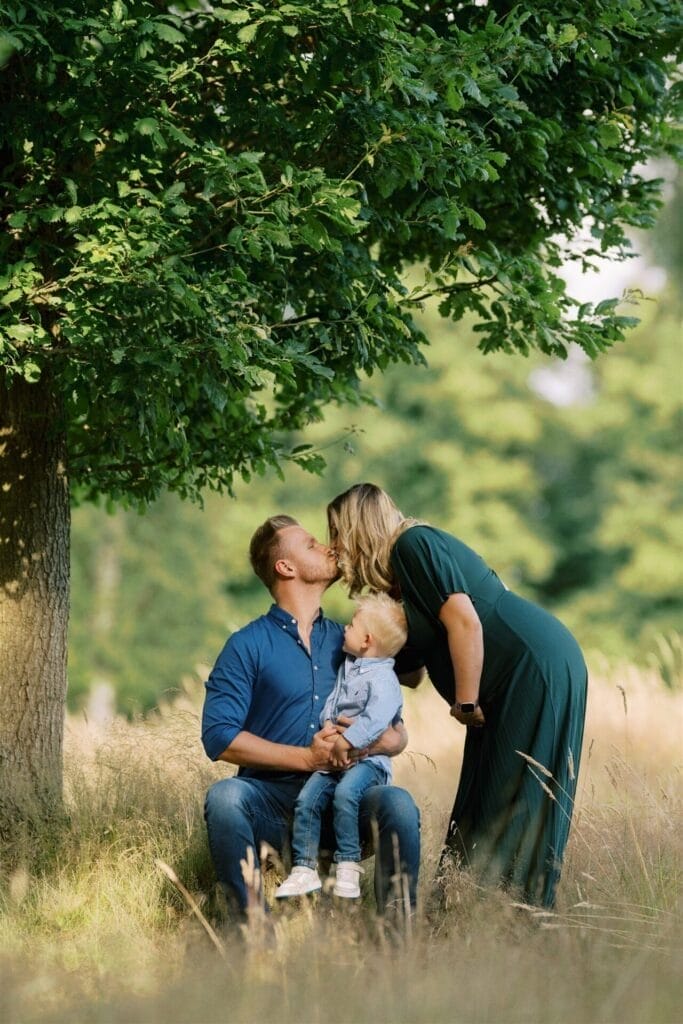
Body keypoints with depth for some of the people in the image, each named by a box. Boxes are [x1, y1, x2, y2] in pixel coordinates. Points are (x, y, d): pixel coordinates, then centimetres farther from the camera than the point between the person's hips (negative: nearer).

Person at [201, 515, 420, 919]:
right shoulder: (249, 646, 6)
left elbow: (398, 735, 15)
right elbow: (219, 737, -5)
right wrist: (307, 758, -11)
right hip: (272, 799, -2)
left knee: (398, 804, -29)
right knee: (225, 796, -33)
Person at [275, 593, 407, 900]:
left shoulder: (382, 678, -12)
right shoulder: (347, 668, 16)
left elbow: (376, 718, -25)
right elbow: (331, 703, 19)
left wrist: (345, 742, -27)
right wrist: (328, 725, -2)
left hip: (368, 759, -8)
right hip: (333, 758, 8)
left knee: (345, 792, -33)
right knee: (307, 798, -8)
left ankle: (348, 866, -27)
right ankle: (304, 869, -5)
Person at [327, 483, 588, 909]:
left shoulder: (413, 543, -8)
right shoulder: (404, 560, 20)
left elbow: (465, 622, -20)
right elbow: (412, 672, 19)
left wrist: (466, 702, -15)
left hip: (538, 667, -10)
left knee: (512, 809, -9)